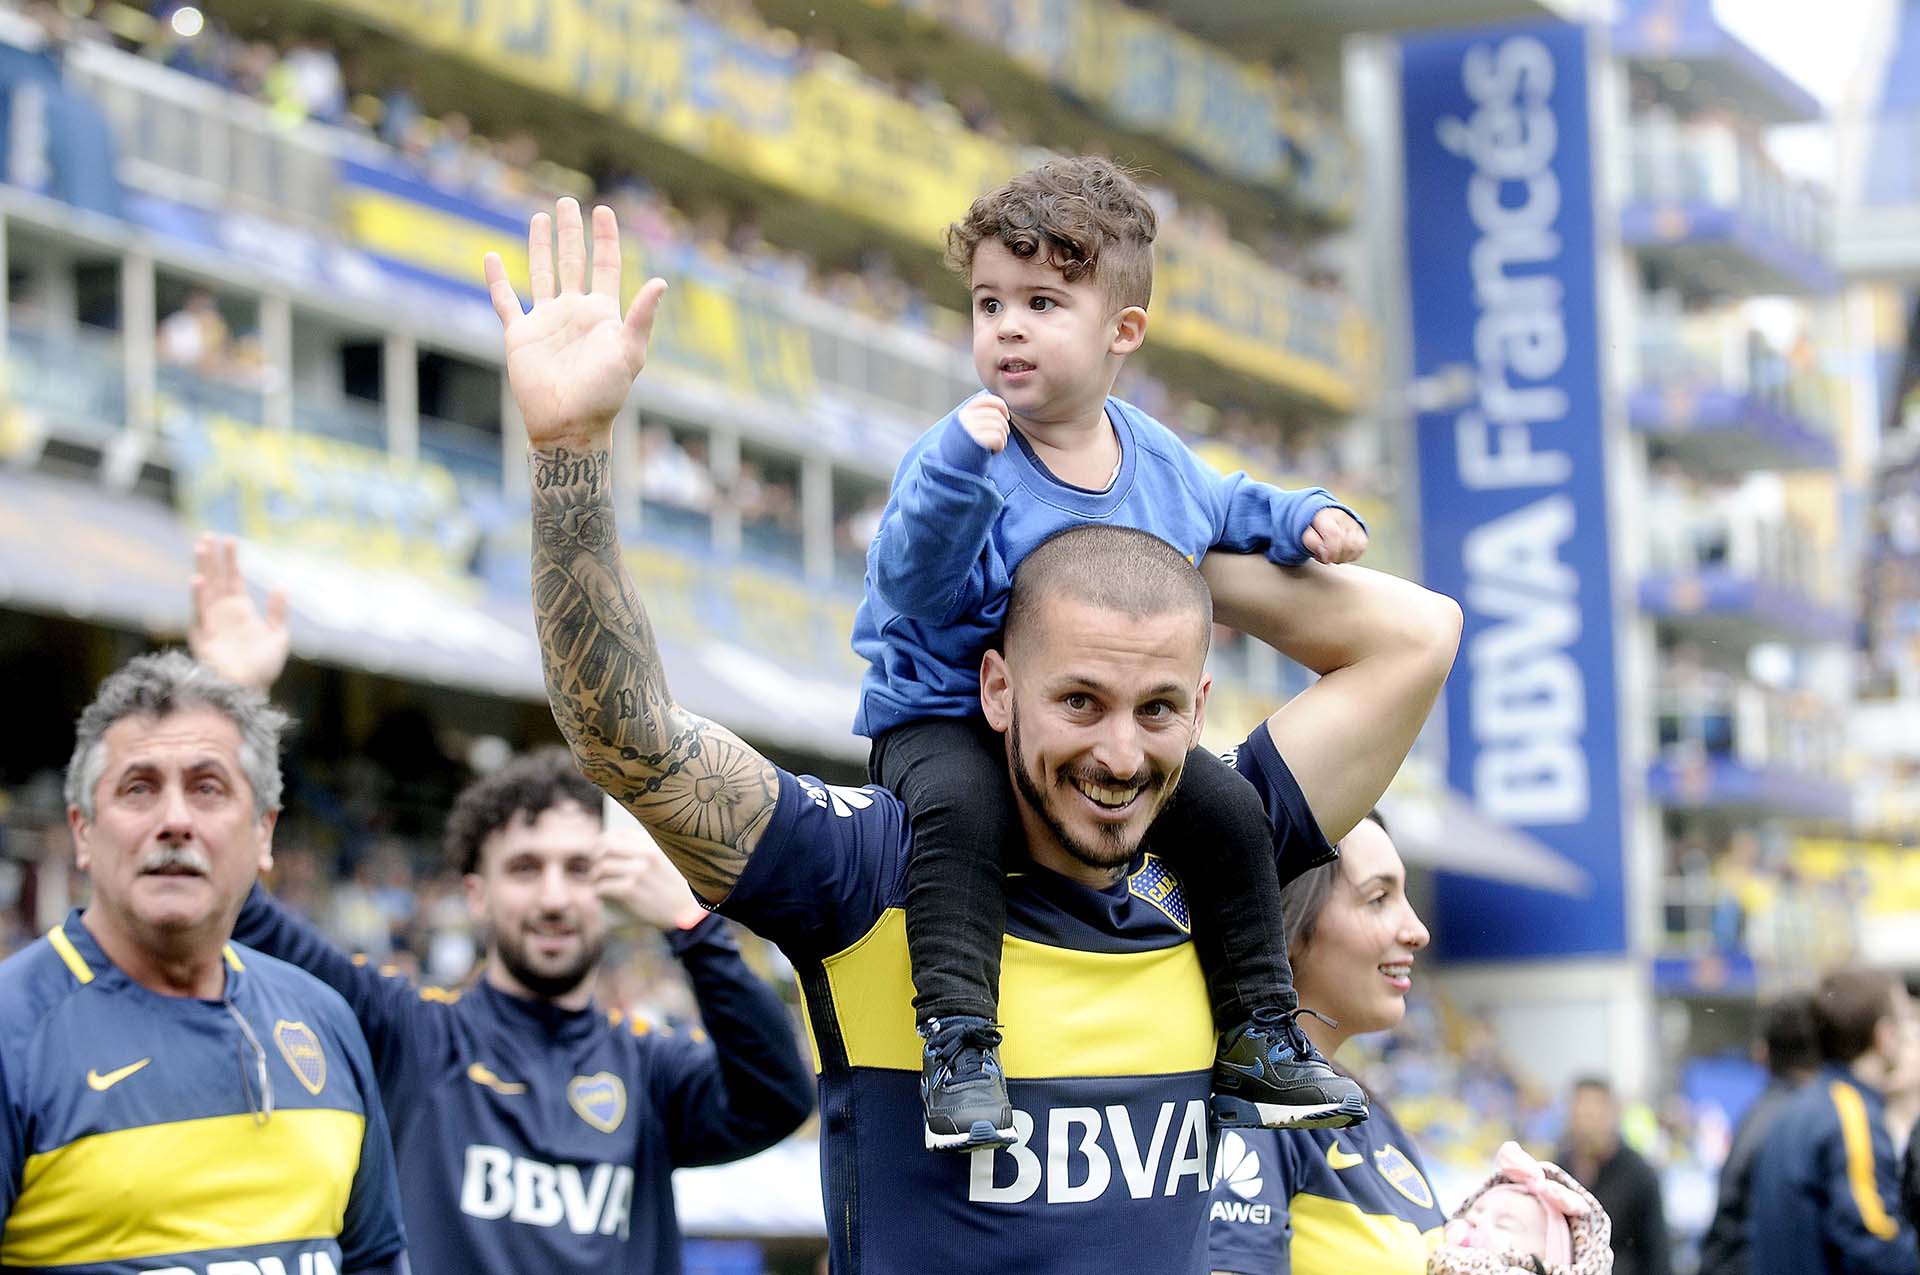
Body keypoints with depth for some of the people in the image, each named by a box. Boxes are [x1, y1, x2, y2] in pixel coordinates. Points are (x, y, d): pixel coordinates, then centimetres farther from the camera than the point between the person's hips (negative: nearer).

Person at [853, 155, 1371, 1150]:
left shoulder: (1158, 460, 3)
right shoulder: (961, 456, -15)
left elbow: (1222, 510, 25)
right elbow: (915, 586, -26)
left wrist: (1302, 519, 7)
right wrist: (960, 468, -39)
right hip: (946, 717, -5)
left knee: (1227, 809, -7)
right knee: (958, 809, -35)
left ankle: (1258, 1040, 6)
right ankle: (957, 1045, -34)